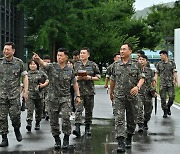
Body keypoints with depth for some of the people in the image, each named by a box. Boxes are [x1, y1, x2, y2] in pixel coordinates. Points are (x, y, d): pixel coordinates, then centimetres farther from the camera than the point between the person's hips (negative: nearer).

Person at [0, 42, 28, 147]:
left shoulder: (19, 63, 1)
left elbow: (25, 76, 7)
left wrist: (26, 91, 1)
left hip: (14, 94, -1)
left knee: (15, 115, -7)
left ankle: (17, 130, 24)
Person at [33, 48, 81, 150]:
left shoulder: (70, 71, 3)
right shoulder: (52, 67, -2)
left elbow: (75, 83, 12)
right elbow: (43, 64, -23)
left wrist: (78, 96, 8)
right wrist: (38, 59, -44)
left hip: (65, 98, -1)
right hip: (53, 98, 1)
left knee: (66, 118, -15)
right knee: (53, 121, 6)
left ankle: (66, 139, 0)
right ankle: (57, 140, 20)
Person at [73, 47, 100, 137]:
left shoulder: (93, 65, 5)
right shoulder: (76, 65, 9)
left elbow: (98, 77, 6)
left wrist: (90, 77, -11)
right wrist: (77, 78, -8)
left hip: (89, 91, 0)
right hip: (79, 90, 0)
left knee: (89, 110, 7)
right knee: (78, 109, -13)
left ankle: (87, 128, 19)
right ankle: (77, 128, -21)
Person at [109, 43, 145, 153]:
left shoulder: (136, 65, 2)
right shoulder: (116, 65, 8)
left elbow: (142, 78, -1)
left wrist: (137, 87, -20)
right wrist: (111, 92, 25)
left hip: (132, 96, 0)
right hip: (119, 96, 0)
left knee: (132, 120, 10)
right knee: (119, 119, -11)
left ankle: (129, 139, 31)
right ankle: (121, 143, -16)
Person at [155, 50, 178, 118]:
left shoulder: (172, 63, 3)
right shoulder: (159, 64, 8)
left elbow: (175, 72, -1)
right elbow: (156, 73, 9)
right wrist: (155, 81, -1)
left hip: (170, 83, -1)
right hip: (162, 84, 1)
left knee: (172, 97, -8)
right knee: (163, 98, -2)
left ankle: (168, 107, 20)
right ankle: (165, 112, 9)